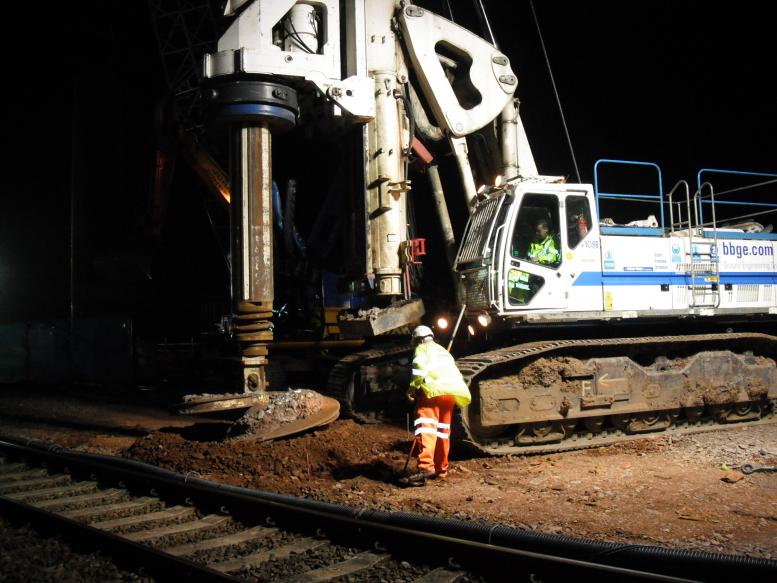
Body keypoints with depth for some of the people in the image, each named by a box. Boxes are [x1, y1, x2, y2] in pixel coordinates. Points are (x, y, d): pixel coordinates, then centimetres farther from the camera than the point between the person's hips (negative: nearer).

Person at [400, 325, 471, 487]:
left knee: (426, 427, -17)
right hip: (450, 392, 7)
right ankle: (441, 468, 24)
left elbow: (420, 366, -9)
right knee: (443, 430, 17)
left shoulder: (422, 349, 13)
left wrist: (413, 387, -5)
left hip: (433, 390, -7)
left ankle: (426, 466, -34)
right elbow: (457, 375, 30)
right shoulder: (444, 352, 34)